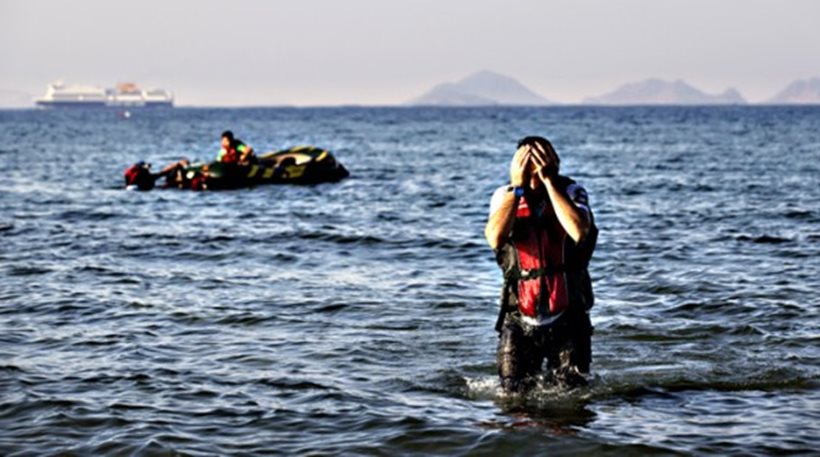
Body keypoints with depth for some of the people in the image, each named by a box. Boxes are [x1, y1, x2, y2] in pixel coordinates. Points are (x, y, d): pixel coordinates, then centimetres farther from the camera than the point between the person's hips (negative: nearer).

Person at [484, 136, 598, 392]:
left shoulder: (571, 192, -5)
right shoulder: (505, 196, -2)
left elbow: (579, 232, -27)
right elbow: (495, 238, -22)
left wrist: (549, 181, -24)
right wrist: (517, 186, -22)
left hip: (567, 317, -1)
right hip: (520, 319, 1)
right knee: (514, 396, 1)